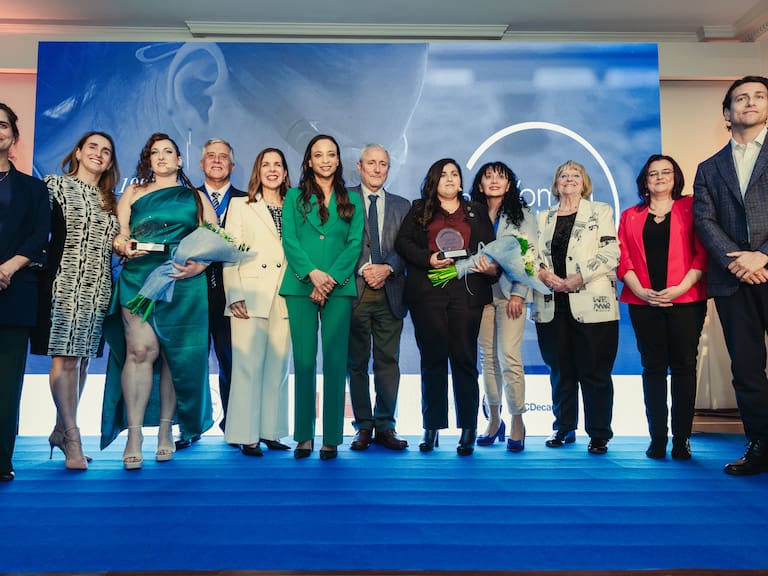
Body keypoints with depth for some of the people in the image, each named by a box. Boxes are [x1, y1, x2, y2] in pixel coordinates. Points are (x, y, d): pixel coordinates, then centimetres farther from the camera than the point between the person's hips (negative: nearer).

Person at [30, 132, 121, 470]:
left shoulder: (109, 201, 20)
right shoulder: (56, 185, 5)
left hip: (97, 288, 5)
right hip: (65, 283, -5)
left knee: (82, 360, 7)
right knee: (64, 358, -8)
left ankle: (62, 430, 17)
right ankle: (73, 439, -5)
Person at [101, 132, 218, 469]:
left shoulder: (196, 197, 17)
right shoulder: (134, 193, 20)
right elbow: (119, 234, 11)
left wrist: (199, 265, -10)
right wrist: (123, 246, -12)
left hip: (184, 282, 0)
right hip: (139, 277, 0)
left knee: (176, 354, 1)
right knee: (140, 350, -14)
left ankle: (165, 431, 10)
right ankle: (134, 435, -10)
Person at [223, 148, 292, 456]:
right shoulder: (239, 205, 11)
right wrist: (235, 295, -8)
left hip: (285, 295, 3)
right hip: (251, 294, -2)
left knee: (278, 365, 4)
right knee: (248, 365, -5)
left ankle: (271, 431, 13)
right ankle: (247, 435, 2)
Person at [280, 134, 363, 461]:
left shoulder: (352, 201, 13)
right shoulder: (294, 197, 13)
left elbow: (355, 244, 3)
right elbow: (289, 240, 2)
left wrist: (331, 278, -10)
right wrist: (312, 273, -12)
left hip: (339, 288, 0)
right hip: (300, 287, 0)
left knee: (335, 361, -1)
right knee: (304, 361, 0)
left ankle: (332, 437, 5)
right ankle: (304, 435, 9)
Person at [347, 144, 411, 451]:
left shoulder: (402, 206, 15)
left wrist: (387, 268, -10)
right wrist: (362, 270, -12)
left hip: (390, 293, 2)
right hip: (354, 291, -2)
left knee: (388, 362, 3)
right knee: (357, 362, 5)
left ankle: (385, 426, 12)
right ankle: (363, 426, 14)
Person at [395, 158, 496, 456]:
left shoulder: (477, 212, 19)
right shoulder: (419, 210, 16)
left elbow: (490, 248, 12)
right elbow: (403, 242, 5)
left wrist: (492, 267, -9)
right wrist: (428, 259, -10)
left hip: (467, 292, 0)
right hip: (427, 292, 0)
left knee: (464, 359, -2)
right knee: (433, 360, 2)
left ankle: (468, 430, 5)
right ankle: (431, 429, 11)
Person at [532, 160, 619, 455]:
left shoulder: (600, 211, 8)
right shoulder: (544, 217, 18)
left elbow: (610, 253, -3)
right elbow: (533, 255, 11)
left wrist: (578, 278, -14)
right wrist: (543, 274, -10)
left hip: (591, 304, -3)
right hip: (552, 306, 3)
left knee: (594, 371, -2)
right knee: (560, 371, 8)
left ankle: (599, 434, 9)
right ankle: (563, 428, 20)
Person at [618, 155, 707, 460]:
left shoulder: (690, 208, 8)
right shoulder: (630, 216, 14)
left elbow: (702, 252, -1)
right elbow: (624, 258, 6)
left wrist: (681, 287, -12)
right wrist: (640, 291, -8)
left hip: (685, 300, -1)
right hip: (644, 302, 2)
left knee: (683, 367, 0)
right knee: (653, 368, 3)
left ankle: (682, 439, 7)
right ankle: (657, 438, 9)